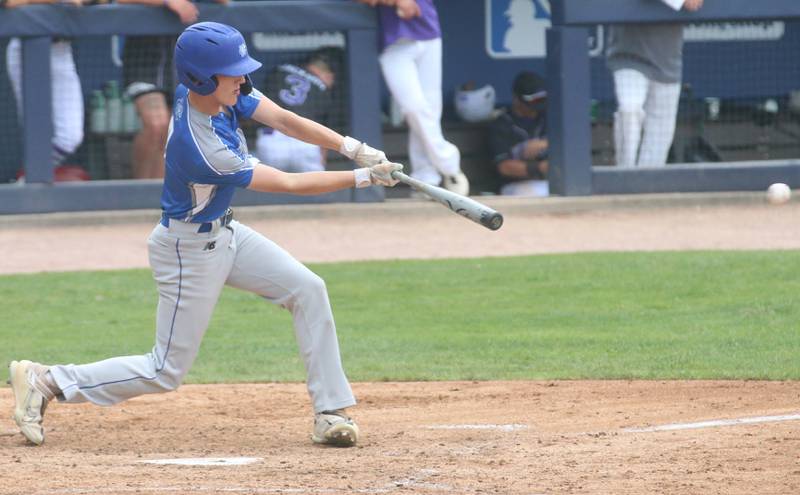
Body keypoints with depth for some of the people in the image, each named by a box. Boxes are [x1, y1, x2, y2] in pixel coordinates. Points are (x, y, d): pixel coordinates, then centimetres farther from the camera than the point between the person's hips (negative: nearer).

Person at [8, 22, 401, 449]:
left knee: (308, 290, 1)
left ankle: (330, 413, 4)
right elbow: (288, 184, -26)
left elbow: (283, 120, -11)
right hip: (190, 250, -9)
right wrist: (362, 177, -22)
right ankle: (44, 381, 9)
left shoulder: (219, 91, -13)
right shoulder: (202, 150, -35)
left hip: (225, 233, 9)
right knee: (166, 371, 1)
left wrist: (352, 147, -23)